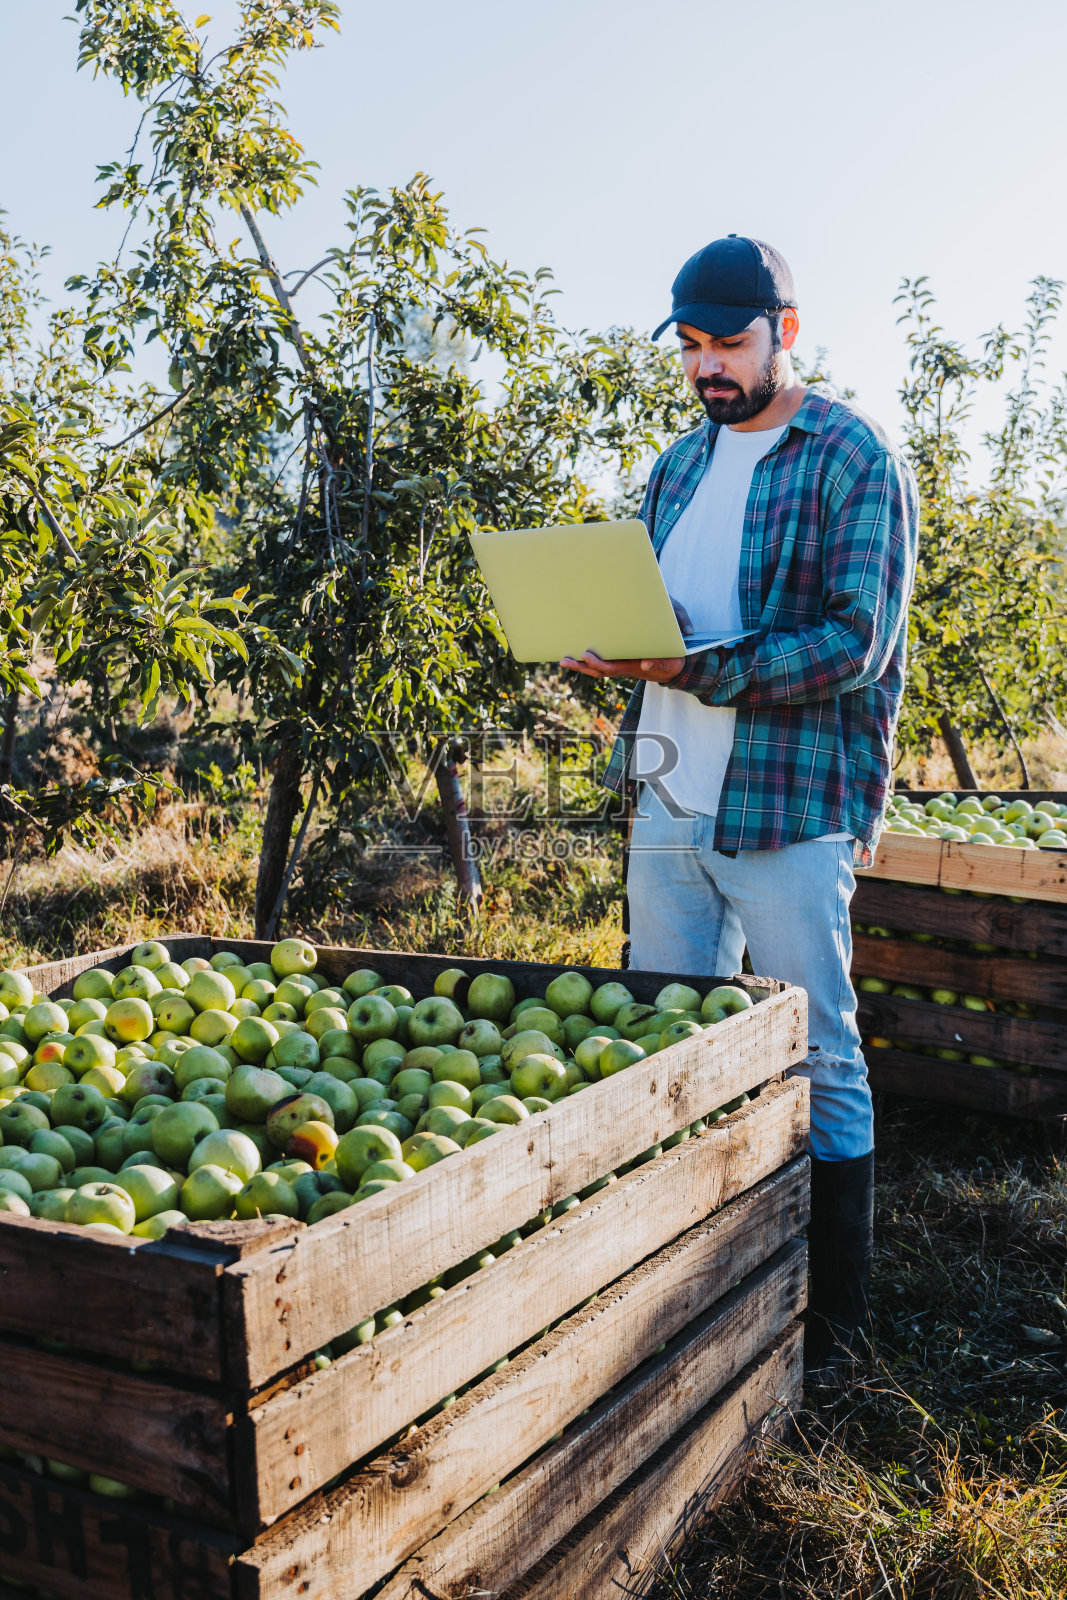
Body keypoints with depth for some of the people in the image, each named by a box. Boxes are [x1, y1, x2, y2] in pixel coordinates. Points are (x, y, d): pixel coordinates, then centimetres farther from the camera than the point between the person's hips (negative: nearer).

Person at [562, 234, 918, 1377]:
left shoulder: (853, 459, -5)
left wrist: (696, 670, -23)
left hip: (788, 810, -7)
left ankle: (835, 1318, 17)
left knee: (817, 1062, 3)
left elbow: (858, 641, -16)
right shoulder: (681, 465, 16)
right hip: (666, 801, 7)